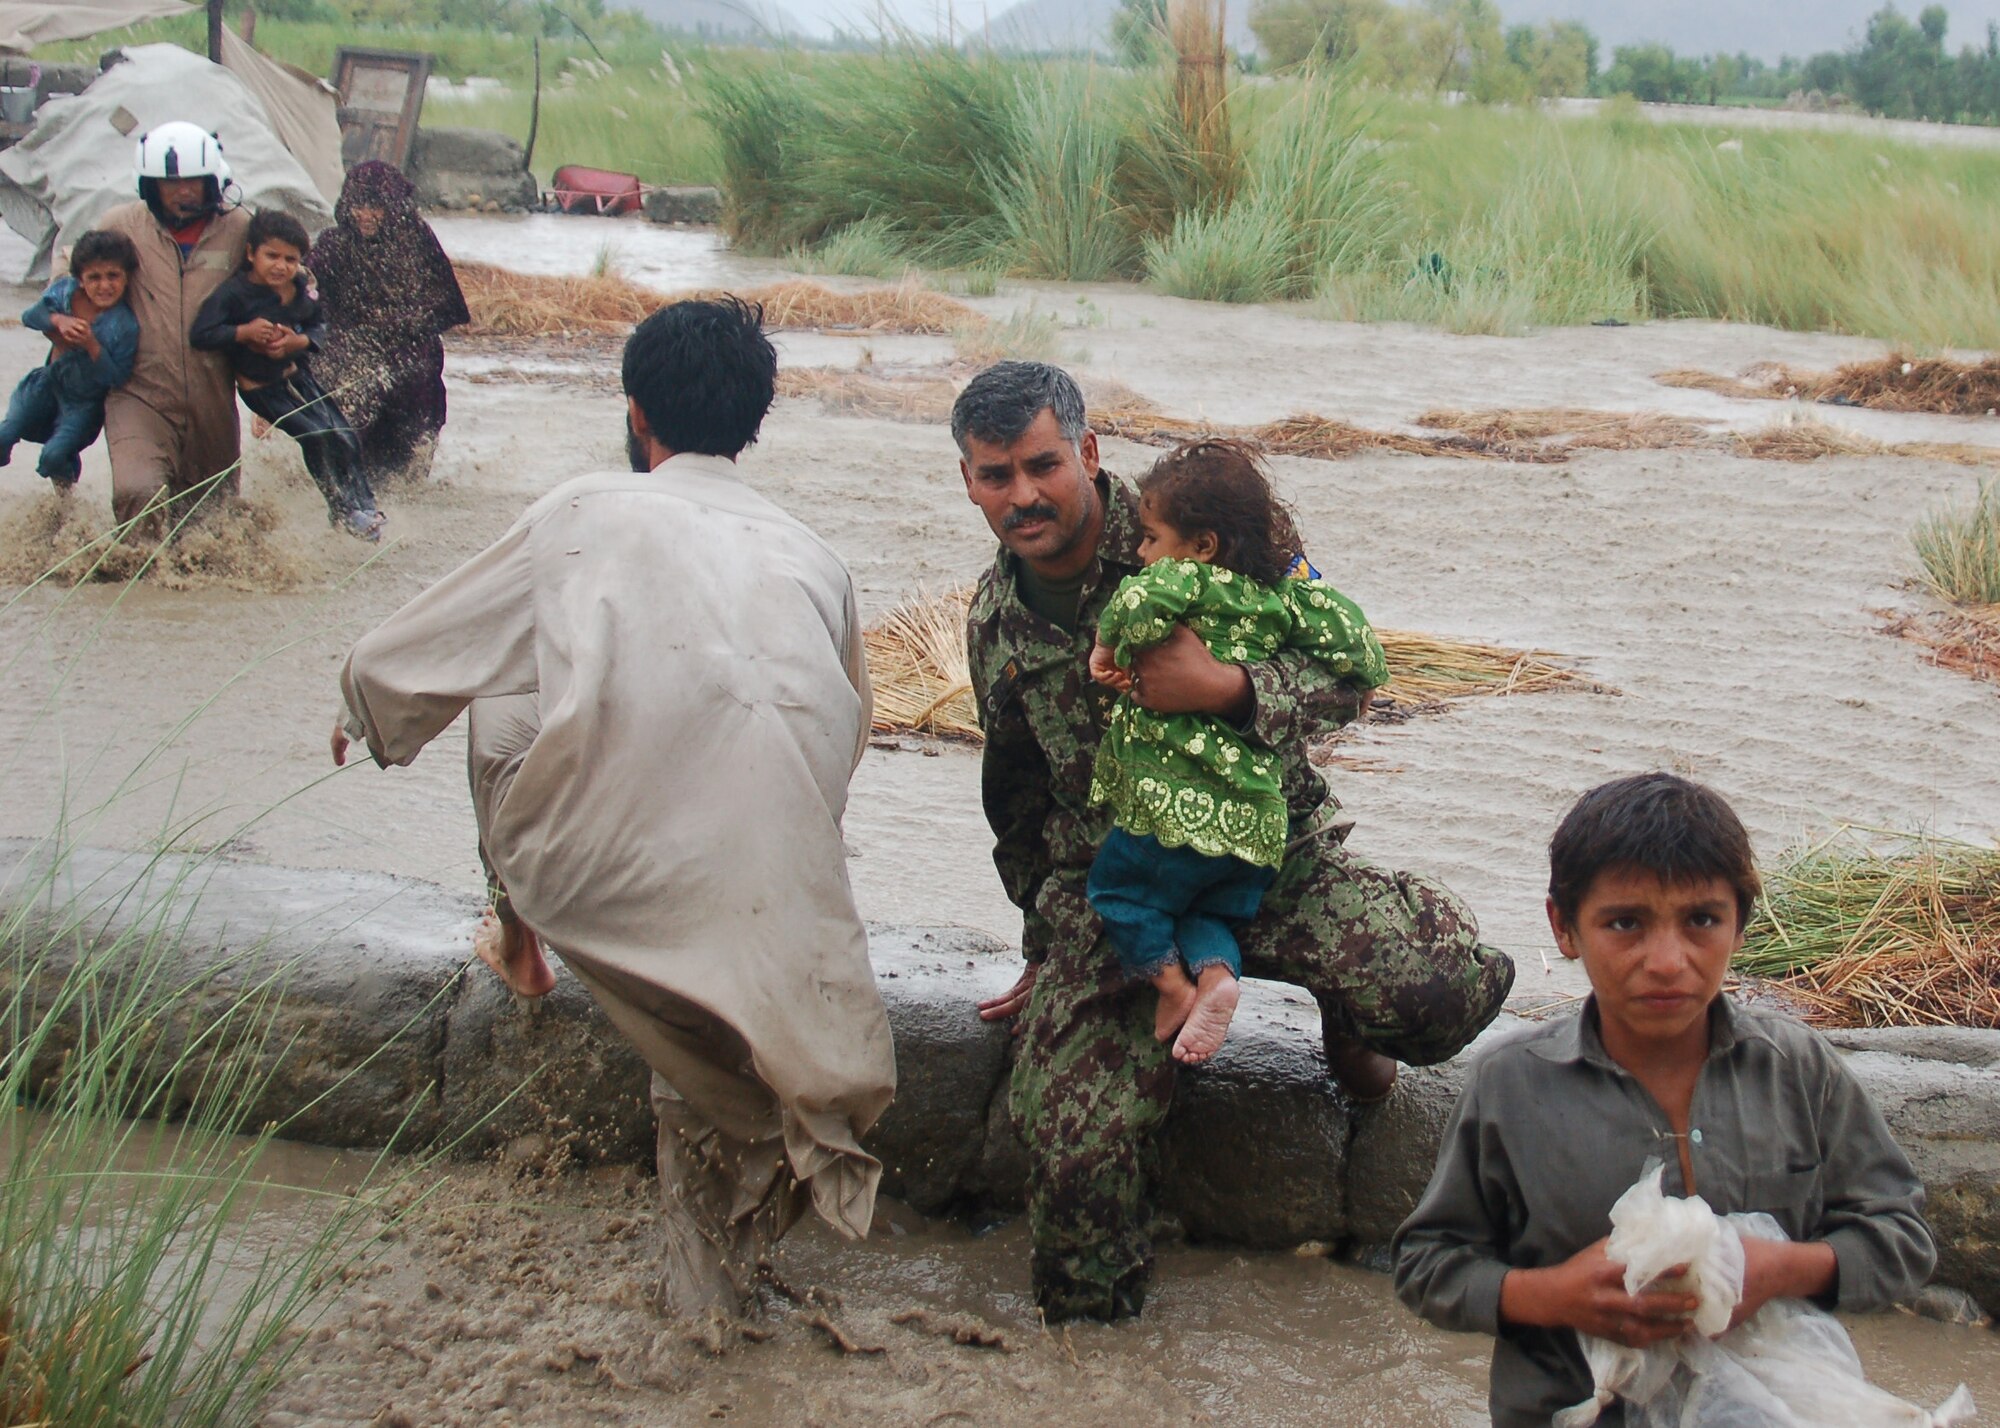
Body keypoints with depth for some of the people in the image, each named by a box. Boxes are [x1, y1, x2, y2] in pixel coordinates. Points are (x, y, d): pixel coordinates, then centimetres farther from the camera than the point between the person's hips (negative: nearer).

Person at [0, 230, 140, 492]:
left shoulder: (125, 326, -25)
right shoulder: (65, 290, -13)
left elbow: (116, 379, -23)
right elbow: (29, 316, -8)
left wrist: (91, 345, -36)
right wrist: (58, 320, -27)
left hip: (85, 399, -4)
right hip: (49, 381, 4)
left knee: (54, 456, -15)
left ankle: (66, 473, 23)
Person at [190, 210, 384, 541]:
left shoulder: (303, 289, -9)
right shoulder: (233, 293, -22)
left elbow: (319, 326, 2)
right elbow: (200, 335, -22)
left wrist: (299, 340, -20)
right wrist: (245, 332, -31)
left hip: (297, 374, 5)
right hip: (261, 387, -5)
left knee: (344, 435, 1)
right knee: (316, 436, -13)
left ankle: (362, 504, 19)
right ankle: (342, 508, 5)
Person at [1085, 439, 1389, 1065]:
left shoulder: (1191, 580, -11)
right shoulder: (1281, 593, 7)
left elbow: (1142, 599, -33)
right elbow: (1362, 652, 6)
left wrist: (1108, 645, -14)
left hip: (1178, 806, -6)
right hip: (1258, 819, 7)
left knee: (1117, 887, 19)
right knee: (1201, 911, 25)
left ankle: (1172, 986, 15)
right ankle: (1216, 970, -1)